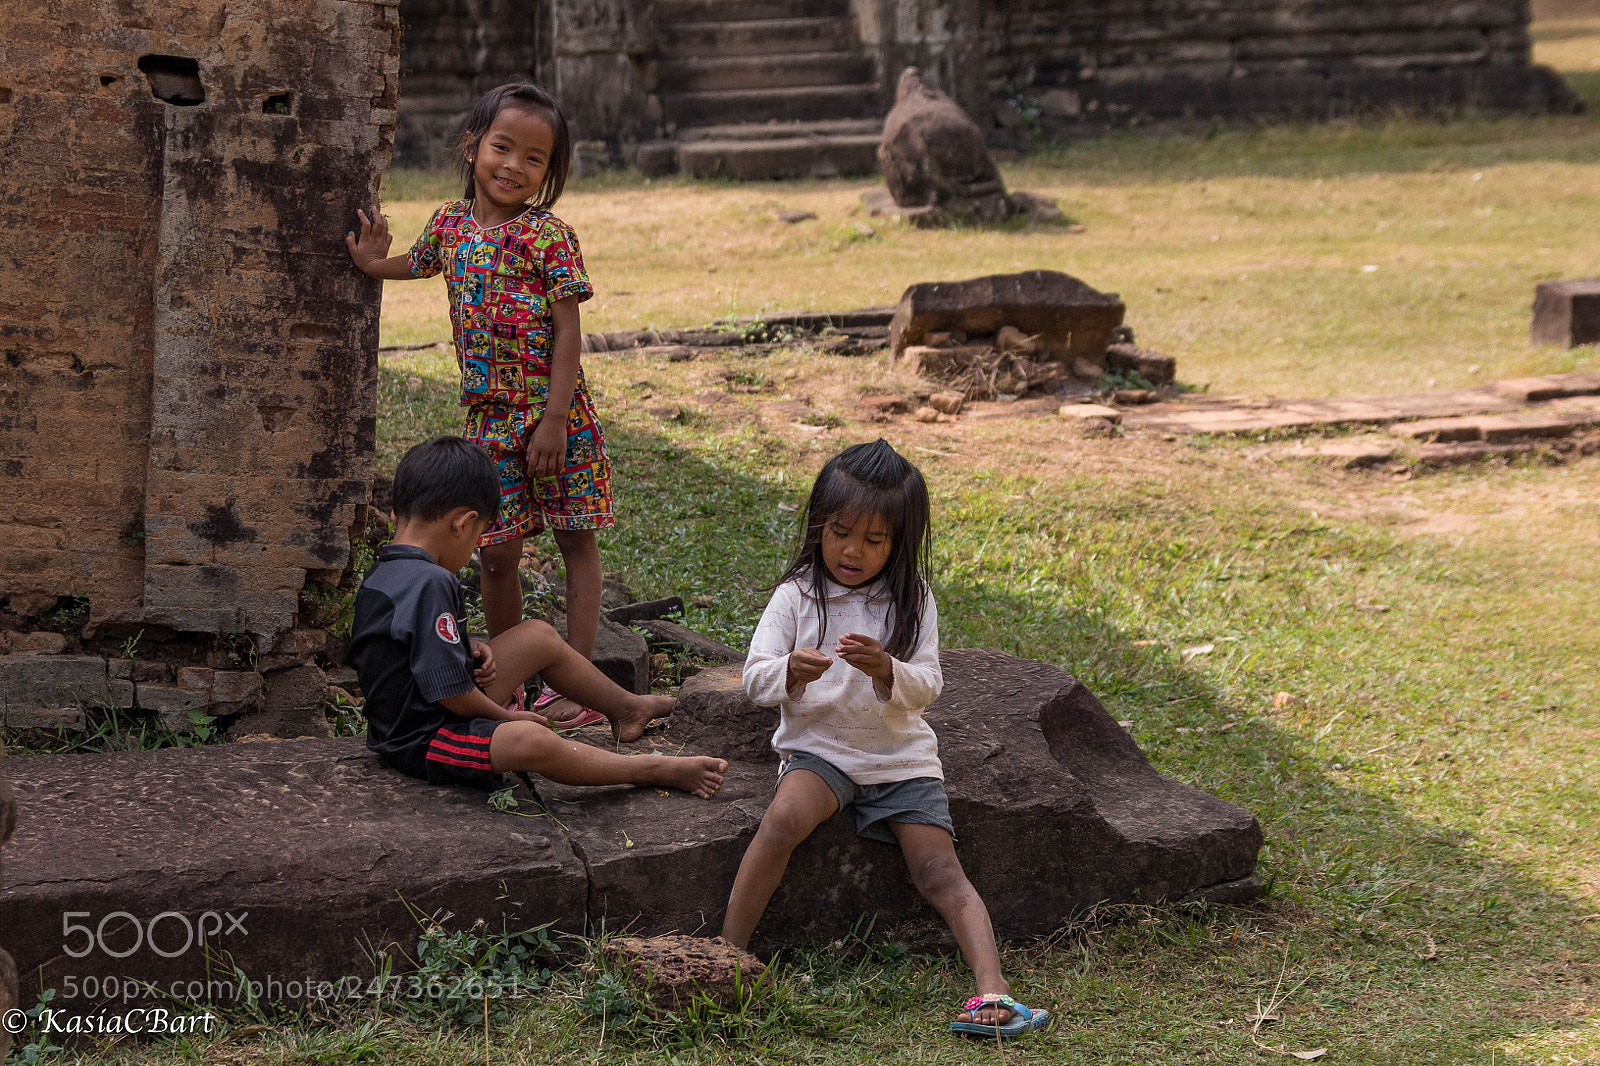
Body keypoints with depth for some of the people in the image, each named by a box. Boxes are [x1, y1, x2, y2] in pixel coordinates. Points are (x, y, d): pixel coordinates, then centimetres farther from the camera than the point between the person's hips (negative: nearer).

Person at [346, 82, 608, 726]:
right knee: (495, 554, 5)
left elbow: (568, 332, -12)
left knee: (575, 541, 5)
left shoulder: (548, 236, -9)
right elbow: (418, 264, 30)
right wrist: (375, 264, 9)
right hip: (488, 418, 4)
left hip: (554, 414, -4)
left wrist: (554, 420, -17)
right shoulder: (450, 223, 6)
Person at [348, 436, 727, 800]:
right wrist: (506, 717, -9)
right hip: (420, 742, -11)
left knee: (539, 635, 16)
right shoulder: (431, 583, -27)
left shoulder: (384, 575, 4)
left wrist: (465, 648, 5)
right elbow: (454, 695, -26)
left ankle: (625, 707, 36)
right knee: (529, 740, -37)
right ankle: (653, 771, -26)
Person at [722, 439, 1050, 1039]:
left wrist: (885, 670, -28)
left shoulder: (911, 602, 0)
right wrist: (791, 673, -30)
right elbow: (754, 679, -7)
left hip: (900, 758, 1)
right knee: (783, 819, -31)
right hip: (818, 748, -1)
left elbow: (925, 689, -6)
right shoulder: (797, 596, -1)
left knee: (941, 873, -13)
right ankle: (727, 952, -25)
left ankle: (993, 989, -22)